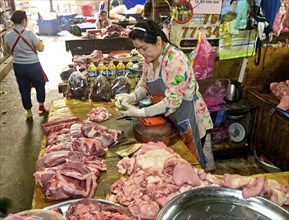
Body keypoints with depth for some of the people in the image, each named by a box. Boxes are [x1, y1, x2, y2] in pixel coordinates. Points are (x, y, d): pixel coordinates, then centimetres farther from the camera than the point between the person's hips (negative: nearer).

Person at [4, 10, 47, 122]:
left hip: (18, 66, 3)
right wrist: (40, 42, 12)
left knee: (24, 90, 15)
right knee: (40, 85, 23)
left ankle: (29, 114, 25)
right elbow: (40, 48, -8)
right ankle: (41, 105, 36)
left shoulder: (8, 36, -6)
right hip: (33, 65, -3)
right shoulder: (29, 34, -18)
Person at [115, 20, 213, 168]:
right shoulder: (149, 58, 0)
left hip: (186, 118, -7)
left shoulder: (176, 59, -25)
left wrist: (140, 112, -27)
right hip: (165, 118, 7)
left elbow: (172, 101, -28)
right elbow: (144, 85, 9)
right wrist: (132, 96, -12)